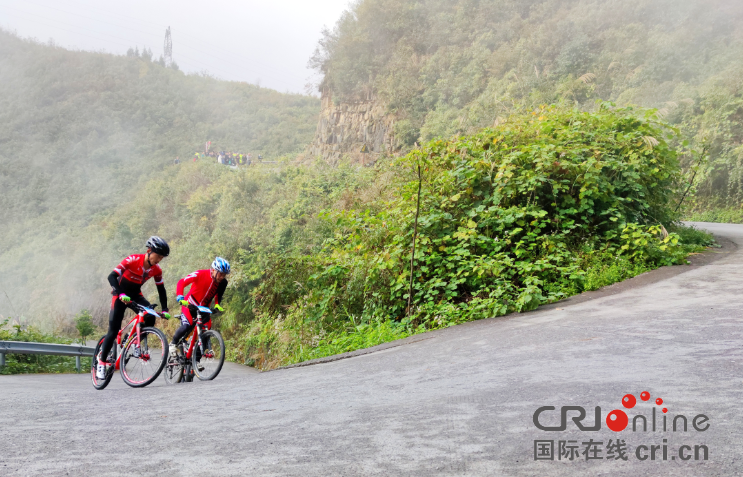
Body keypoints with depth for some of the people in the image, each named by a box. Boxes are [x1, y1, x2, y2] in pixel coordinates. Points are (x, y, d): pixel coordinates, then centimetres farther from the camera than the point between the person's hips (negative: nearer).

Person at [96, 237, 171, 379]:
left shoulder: (157, 270, -11)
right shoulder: (133, 260, -27)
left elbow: (161, 289, -2)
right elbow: (111, 276, -30)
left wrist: (165, 310, -10)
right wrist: (121, 294, -43)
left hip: (136, 295, 4)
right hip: (120, 294, -4)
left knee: (150, 316, -23)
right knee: (113, 330, -9)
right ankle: (101, 360, 6)